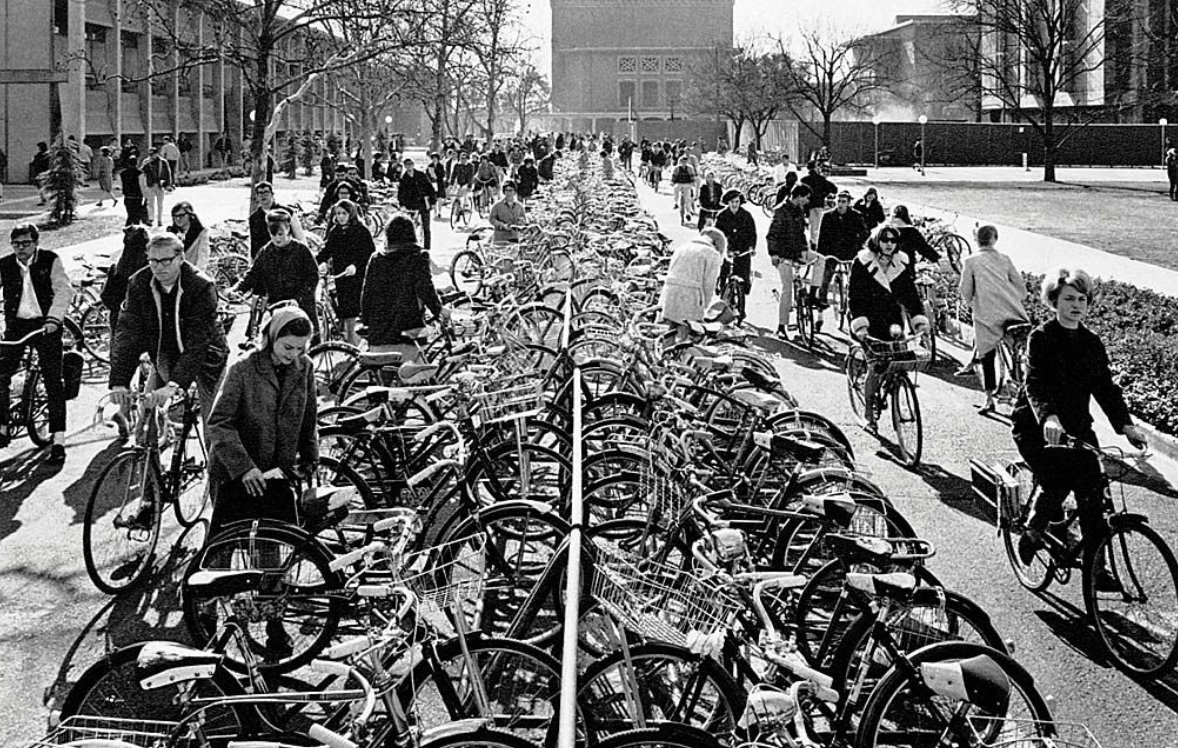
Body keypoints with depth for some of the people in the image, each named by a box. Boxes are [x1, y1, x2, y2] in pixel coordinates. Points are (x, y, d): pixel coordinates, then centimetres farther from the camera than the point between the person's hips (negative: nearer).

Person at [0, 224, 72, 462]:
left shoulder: (51, 261, -4)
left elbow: (64, 290, -13)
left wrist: (54, 318, -27)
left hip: (46, 325, -2)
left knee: (53, 381, -5)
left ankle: (58, 440, -2)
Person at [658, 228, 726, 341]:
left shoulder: (681, 248, 20)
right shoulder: (712, 255, 1)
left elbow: (670, 275, 18)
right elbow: (708, 286, -3)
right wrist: (704, 307, 7)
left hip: (669, 297, 6)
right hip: (690, 300, -6)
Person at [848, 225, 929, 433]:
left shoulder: (902, 264, 0)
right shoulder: (863, 262, -11)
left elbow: (911, 294, 0)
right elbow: (853, 296, -14)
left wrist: (920, 321, -13)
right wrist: (859, 324, -25)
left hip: (891, 316, 4)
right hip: (868, 318, -4)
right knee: (875, 366, -12)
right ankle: (868, 414, -2)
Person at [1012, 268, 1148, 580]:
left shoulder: (1092, 344, 6)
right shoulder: (1041, 338, -9)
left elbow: (1105, 386, -1)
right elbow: (1035, 384, -23)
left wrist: (1125, 425, -17)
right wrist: (1048, 417, -42)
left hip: (1076, 426, 4)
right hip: (1037, 427, -4)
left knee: (1091, 492, -7)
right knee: (1058, 482, -22)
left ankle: (1097, 567, 1)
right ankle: (1031, 534, 8)